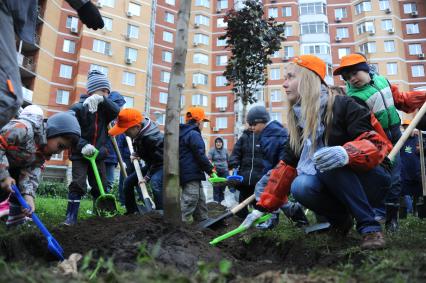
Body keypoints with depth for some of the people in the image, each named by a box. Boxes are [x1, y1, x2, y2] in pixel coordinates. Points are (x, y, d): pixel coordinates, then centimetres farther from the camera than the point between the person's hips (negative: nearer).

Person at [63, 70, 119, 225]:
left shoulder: (104, 108, 4)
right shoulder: (78, 108, -9)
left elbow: (116, 111, -18)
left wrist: (102, 99, -32)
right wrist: (83, 145, -27)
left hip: (99, 154, 5)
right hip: (80, 154, -4)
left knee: (101, 186, 9)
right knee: (78, 184, -8)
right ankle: (71, 216, 1)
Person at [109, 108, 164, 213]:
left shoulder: (152, 138, -34)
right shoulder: (139, 133, -8)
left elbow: (158, 159, -26)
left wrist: (147, 177, -23)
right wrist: (137, 154, 1)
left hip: (162, 163, -9)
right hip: (152, 164, 9)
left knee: (155, 183, -37)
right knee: (128, 181, 9)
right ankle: (132, 212, 21)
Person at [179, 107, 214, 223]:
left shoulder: (183, 133, 17)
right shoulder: (194, 134, -13)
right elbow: (200, 155, -18)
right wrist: (210, 169, -5)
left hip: (185, 173, 10)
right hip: (192, 175, -10)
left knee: (200, 203, 18)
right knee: (187, 205, -8)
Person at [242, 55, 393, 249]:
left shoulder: (342, 106, -14)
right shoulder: (298, 121, 4)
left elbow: (377, 142, -23)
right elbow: (287, 166, 5)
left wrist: (346, 154, -47)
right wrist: (262, 209, 3)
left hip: (371, 182, -4)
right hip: (335, 189, 5)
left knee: (330, 162, -33)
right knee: (300, 187, -26)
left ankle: (370, 227, -20)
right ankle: (341, 220, 1)